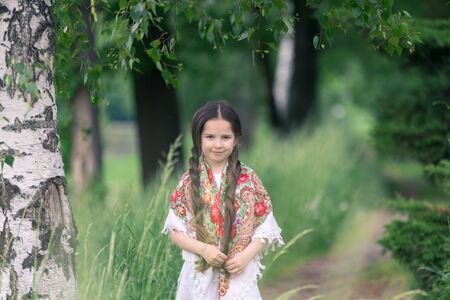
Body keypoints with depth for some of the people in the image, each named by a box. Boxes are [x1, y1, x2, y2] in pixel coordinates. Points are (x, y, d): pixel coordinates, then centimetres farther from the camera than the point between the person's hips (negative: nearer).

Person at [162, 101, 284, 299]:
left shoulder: (248, 179, -1)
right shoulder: (189, 181, 1)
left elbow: (265, 227, 0)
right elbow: (175, 230, 1)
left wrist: (246, 256, -15)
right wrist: (203, 249, -14)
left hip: (239, 275, -1)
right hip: (199, 275, 1)